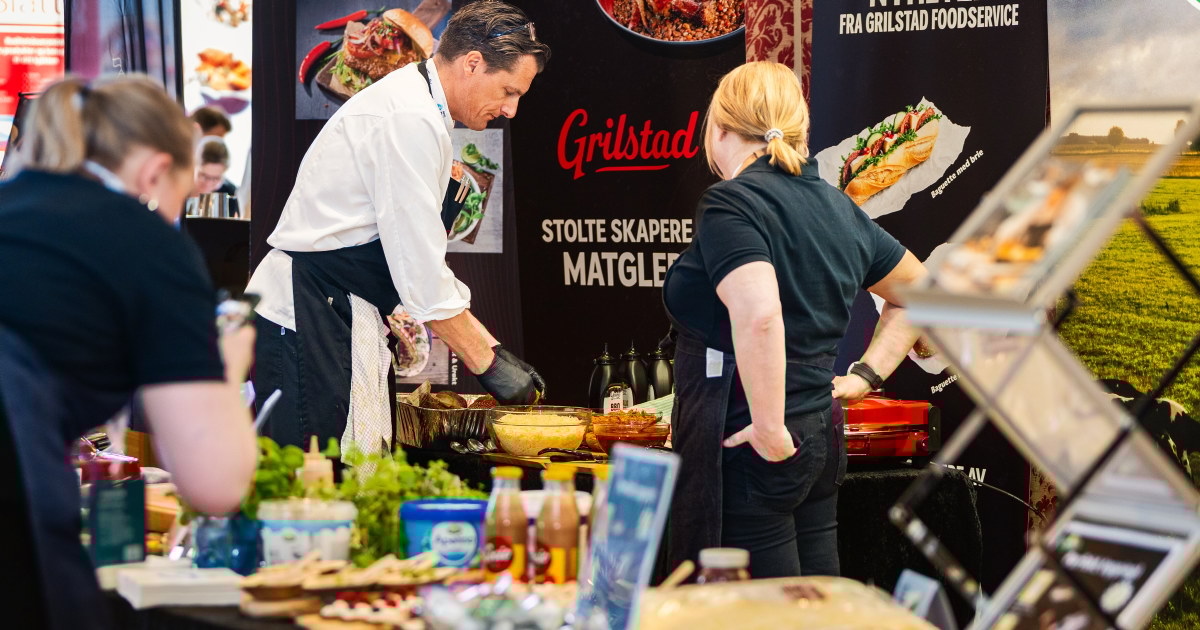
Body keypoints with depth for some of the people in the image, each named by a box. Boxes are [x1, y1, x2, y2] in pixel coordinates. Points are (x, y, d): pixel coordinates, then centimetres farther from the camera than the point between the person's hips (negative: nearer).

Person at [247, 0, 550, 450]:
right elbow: (420, 272, -19)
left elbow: (421, 260, 19)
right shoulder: (410, 120, -16)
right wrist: (486, 362, -11)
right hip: (304, 318, -10)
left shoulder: (417, 110, 17)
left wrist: (490, 346, 13)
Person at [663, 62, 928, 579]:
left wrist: (770, 431, -22)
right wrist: (865, 375, 19)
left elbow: (758, 315, -29)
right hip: (821, 440, 9)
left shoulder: (730, 203, -12)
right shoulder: (837, 207, 13)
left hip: (752, 455, -9)